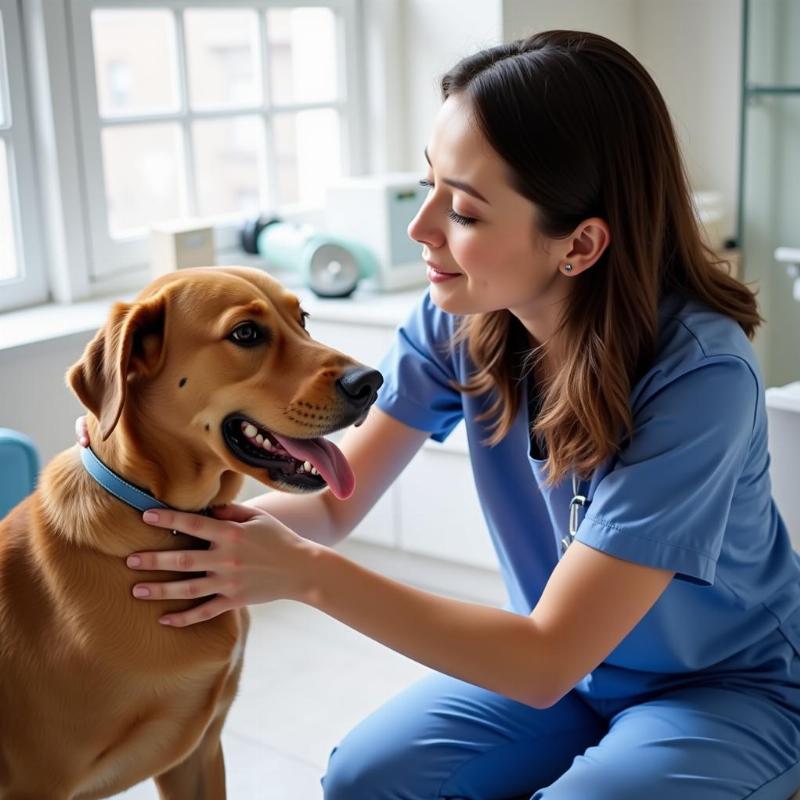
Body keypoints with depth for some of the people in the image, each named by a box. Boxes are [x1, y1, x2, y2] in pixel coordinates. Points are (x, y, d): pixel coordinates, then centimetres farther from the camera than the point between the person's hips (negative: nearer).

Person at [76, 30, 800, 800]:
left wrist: (304, 573, -35)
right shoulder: (457, 316, -16)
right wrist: (198, 511, -29)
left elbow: (548, 661, -31)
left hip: (731, 685, -3)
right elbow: (334, 502, -9)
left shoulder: (700, 376, -32)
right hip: (564, 654, 4)